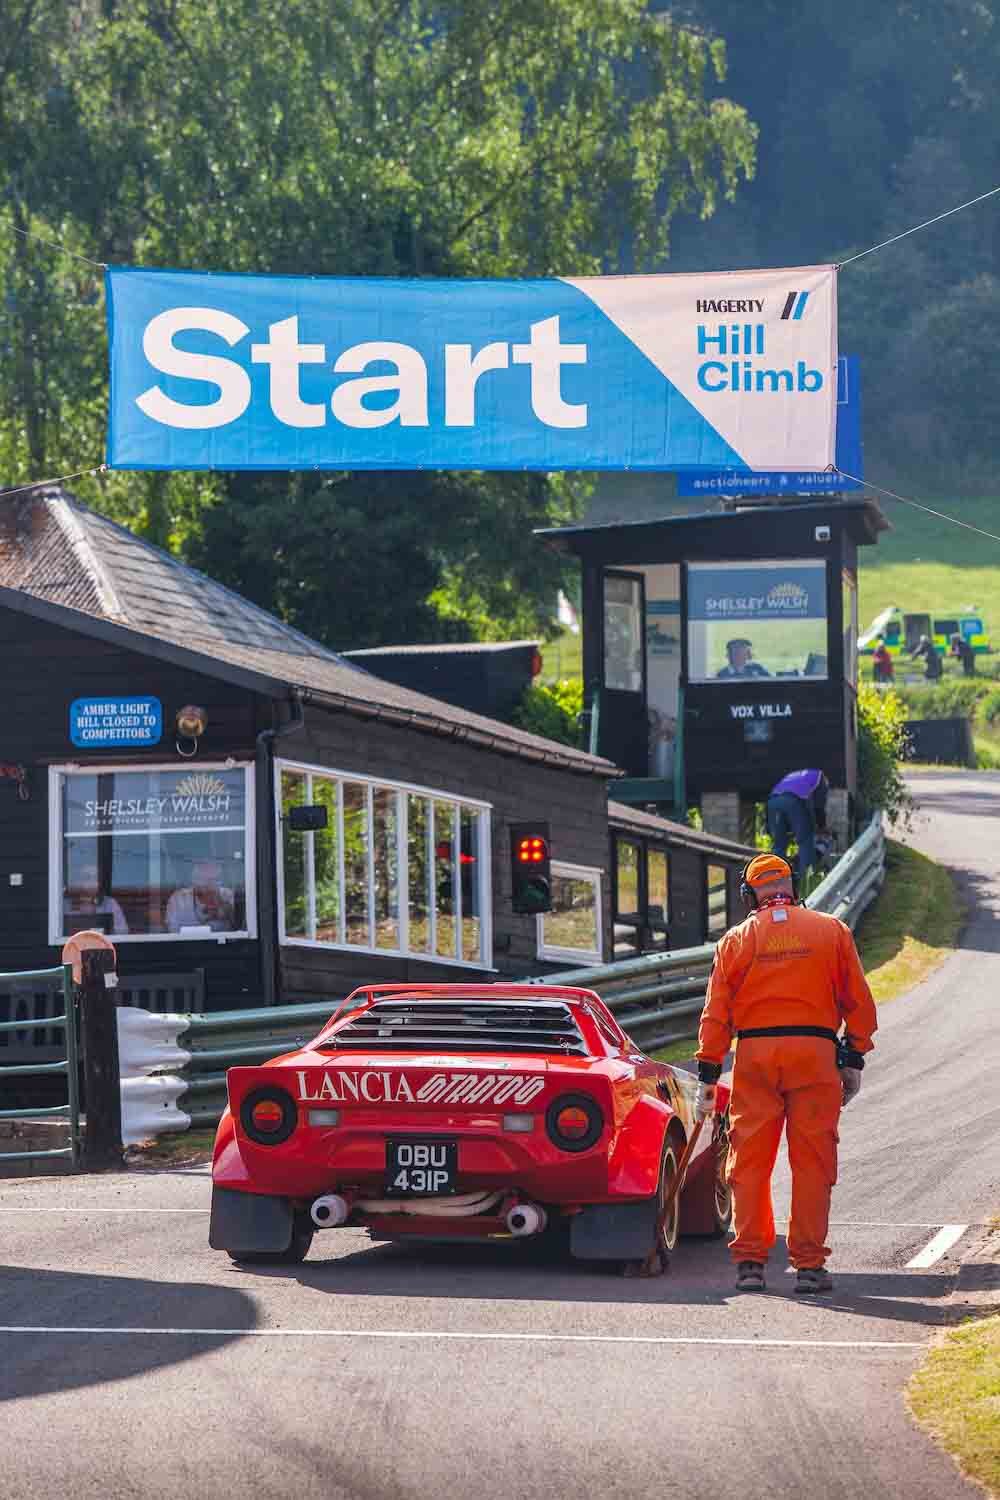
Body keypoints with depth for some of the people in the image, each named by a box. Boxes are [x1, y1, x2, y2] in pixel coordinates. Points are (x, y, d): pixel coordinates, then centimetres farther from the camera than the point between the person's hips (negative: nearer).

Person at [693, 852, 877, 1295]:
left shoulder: (737, 939, 6)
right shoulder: (832, 931, 7)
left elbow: (716, 1013, 4)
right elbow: (858, 1002, 6)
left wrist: (707, 1077, 6)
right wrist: (854, 1061, 12)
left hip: (754, 1057, 0)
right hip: (815, 1051, 0)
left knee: (749, 1162, 6)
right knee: (812, 1161, 3)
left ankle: (749, 1262, 4)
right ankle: (809, 1265, 1)